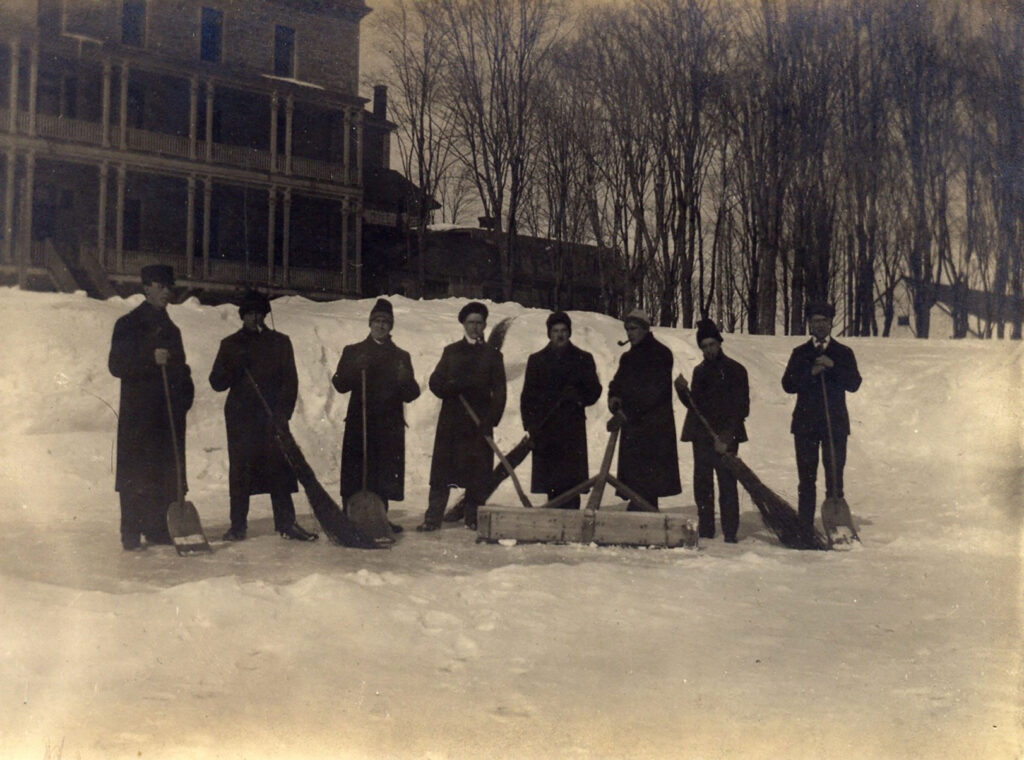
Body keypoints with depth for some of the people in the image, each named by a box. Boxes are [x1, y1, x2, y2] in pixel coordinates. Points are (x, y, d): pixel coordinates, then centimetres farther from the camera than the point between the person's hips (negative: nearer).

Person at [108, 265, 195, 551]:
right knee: (136, 474, -7)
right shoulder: (129, 324, 0)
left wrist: (184, 396, 9)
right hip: (139, 412, -6)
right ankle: (131, 534, -4)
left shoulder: (170, 328, 21)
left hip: (169, 411, 6)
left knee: (167, 472, 4)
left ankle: (158, 528, 10)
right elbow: (116, 365, -9)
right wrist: (151, 358, -21)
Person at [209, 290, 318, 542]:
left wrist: (283, 412, -5)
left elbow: (290, 380, 6)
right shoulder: (231, 345, 11)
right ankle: (238, 525, 7)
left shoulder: (280, 342, 10)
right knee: (240, 470, 0)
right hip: (240, 417, 0)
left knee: (279, 468, -4)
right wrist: (234, 367, -12)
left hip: (272, 417, 0)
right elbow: (217, 382, 7)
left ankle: (286, 523, 0)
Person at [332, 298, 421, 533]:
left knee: (384, 477, 2)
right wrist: (357, 369, -17)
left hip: (390, 425, 2)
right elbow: (340, 384, 1)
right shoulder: (353, 352, 12)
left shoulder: (401, 356, 17)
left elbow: (411, 394, 11)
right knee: (355, 477, -5)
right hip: (359, 423, -2)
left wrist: (404, 379, -11)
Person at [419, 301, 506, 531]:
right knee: (441, 471, -2)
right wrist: (451, 387, -12)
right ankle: (433, 517, 0)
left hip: (479, 423, -1)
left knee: (477, 473, -2)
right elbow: (435, 382, 10)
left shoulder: (492, 355, 11)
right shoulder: (451, 351, 16)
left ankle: (473, 518, 6)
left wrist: (491, 420, -9)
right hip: (450, 421, 1)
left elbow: (499, 392, 4)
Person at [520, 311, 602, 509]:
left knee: (571, 479, -11)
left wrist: (579, 397, -7)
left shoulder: (583, 359, 13)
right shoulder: (537, 360, 15)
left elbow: (594, 391, 13)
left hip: (573, 428, -1)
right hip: (544, 429, 1)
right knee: (549, 481, 0)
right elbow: (528, 396, 12)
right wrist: (530, 424, 1)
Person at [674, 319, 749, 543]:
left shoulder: (735, 370, 0)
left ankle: (730, 533, -3)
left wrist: (726, 437, -12)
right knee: (702, 485, 5)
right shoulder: (699, 371, 16)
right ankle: (705, 531, 12)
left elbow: (741, 408, -4)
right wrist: (683, 390, -4)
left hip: (725, 437, -5)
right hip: (702, 436, 5)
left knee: (727, 485, -6)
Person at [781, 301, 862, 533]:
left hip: (835, 423, -1)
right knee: (806, 479, 4)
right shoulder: (800, 353, 11)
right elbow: (788, 384, 1)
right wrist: (811, 373, -13)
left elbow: (854, 384, -3)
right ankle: (805, 528, 8)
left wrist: (832, 367, -15)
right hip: (805, 423, 1)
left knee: (835, 477, -3)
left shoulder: (843, 353, 9)